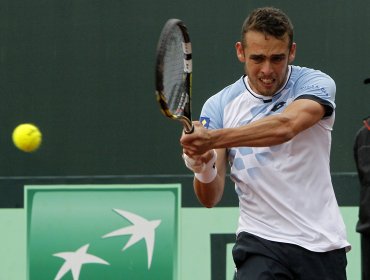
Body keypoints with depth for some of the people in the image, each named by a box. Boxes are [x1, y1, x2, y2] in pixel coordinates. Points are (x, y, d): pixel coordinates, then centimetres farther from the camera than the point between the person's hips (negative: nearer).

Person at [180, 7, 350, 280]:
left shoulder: (316, 84, -6)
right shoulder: (219, 106, 0)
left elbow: (286, 126, -29)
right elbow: (211, 198, -4)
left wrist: (213, 139, -40)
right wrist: (203, 169, -28)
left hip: (322, 245, 0)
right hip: (260, 241, 0)